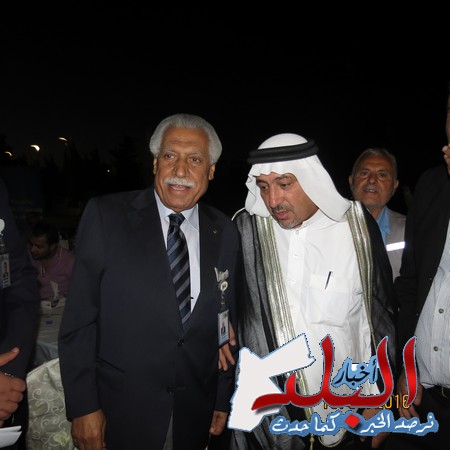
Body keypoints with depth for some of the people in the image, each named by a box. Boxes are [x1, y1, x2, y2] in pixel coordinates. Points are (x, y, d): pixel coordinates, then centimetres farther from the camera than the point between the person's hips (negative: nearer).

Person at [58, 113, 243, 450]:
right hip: (119, 412, -2)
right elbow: (79, 317, -9)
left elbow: (228, 323, 4)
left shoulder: (226, 233, -2)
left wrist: (224, 399, 8)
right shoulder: (105, 216, -11)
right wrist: (82, 407, -9)